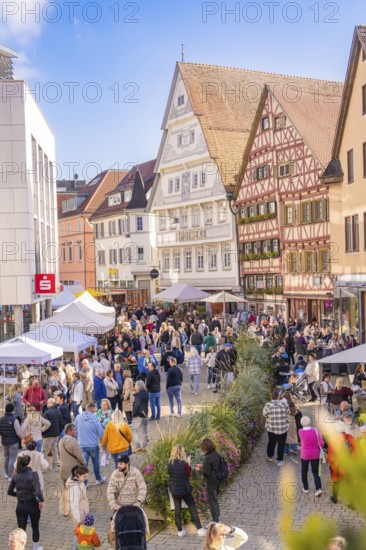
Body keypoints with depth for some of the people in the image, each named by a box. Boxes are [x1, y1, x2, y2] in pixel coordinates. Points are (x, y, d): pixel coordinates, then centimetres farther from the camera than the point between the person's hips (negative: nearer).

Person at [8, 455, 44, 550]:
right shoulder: (33, 474, -16)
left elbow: (9, 492, 8)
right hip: (33, 505, -3)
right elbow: (37, 490, -25)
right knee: (35, 528, 20)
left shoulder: (15, 476, -1)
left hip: (20, 506, 3)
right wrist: (41, 500, -11)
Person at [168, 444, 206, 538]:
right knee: (192, 508, 8)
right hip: (184, 490, -3)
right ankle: (199, 529, 7)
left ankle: (180, 530, 17)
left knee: (177, 510, 12)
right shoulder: (184, 463, -18)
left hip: (174, 490, 3)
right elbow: (188, 474, -5)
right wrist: (188, 463, 1)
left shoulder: (170, 463, -7)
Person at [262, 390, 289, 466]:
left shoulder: (268, 405, -17)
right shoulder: (284, 404, -14)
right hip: (283, 429, -1)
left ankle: (270, 457, 40)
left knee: (271, 443, 22)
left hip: (271, 428, 1)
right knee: (281, 445, 14)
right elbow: (287, 412, 3)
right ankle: (279, 460, 19)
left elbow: (264, 414, -2)